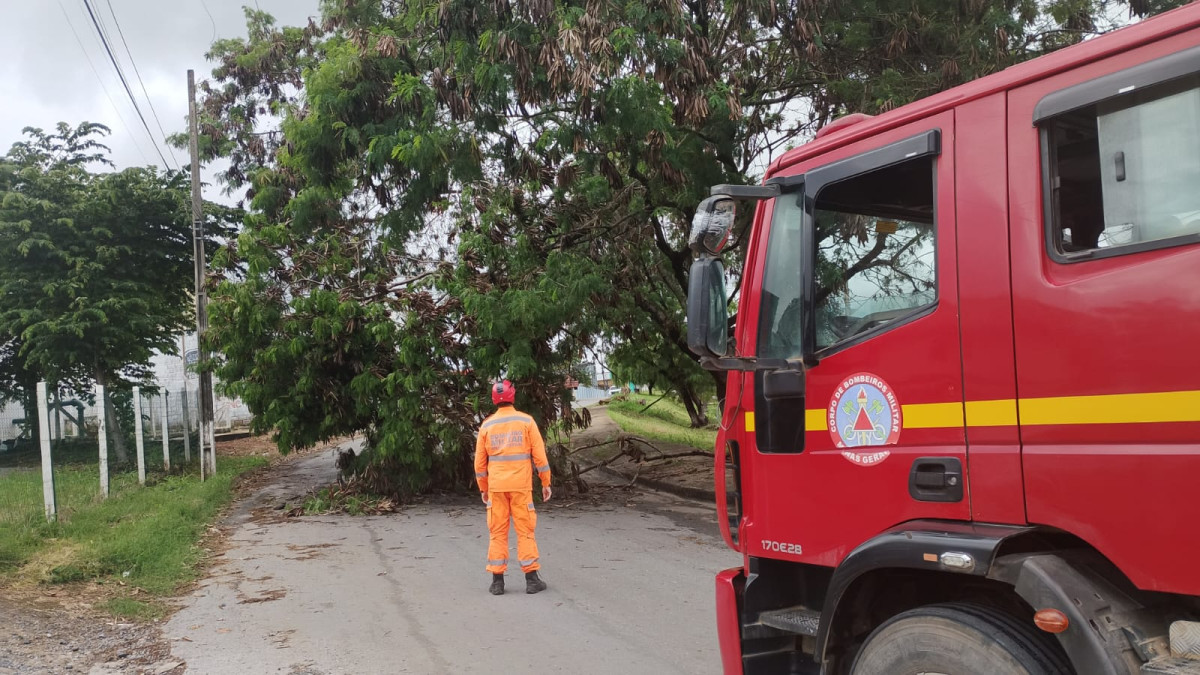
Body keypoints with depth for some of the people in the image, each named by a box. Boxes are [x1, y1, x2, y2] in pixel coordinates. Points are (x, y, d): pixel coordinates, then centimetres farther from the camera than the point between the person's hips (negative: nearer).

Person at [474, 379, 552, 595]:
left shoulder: (487, 425, 4)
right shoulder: (526, 421, -2)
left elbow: (480, 461, 7)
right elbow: (539, 454, -4)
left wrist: (483, 488, 17)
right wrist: (546, 483, 3)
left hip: (496, 486, 2)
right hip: (521, 486, -2)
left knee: (497, 532, 7)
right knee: (525, 531, 4)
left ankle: (497, 581, 7)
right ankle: (532, 579, 4)